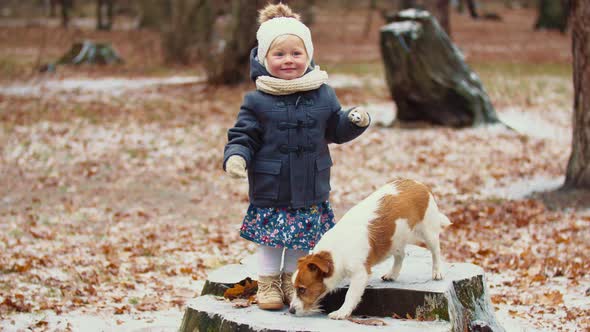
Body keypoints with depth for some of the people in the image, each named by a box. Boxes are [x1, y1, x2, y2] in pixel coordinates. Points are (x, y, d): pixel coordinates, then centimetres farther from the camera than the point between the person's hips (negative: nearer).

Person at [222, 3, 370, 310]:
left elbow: (335, 130, 10)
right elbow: (243, 135, -5)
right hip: (270, 188, -3)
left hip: (310, 187, 3)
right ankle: (268, 282, 23)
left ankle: (292, 279, 30)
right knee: (270, 237, 6)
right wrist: (236, 156, -23)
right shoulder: (257, 100, -7)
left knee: (303, 238, 12)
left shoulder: (323, 94, 1)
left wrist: (355, 121, -8)